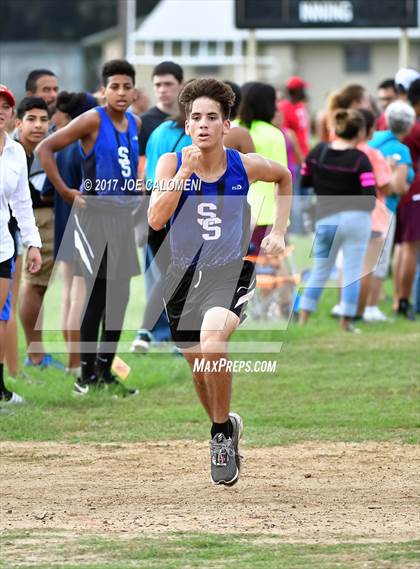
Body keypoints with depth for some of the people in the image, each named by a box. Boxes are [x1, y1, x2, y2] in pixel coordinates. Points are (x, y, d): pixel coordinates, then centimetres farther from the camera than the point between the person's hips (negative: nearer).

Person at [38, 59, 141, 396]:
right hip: (94, 213, -7)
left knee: (119, 296, 7)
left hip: (124, 214, 7)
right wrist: (64, 192, -15)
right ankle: (87, 372, 2)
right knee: (97, 296, -6)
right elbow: (46, 149, -14)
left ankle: (105, 371, 15)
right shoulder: (92, 121, -11)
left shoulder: (135, 124, 9)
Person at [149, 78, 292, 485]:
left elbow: (284, 177, 17)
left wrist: (278, 231, 10)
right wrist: (185, 172, -23)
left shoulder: (245, 166, -6)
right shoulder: (172, 163, -6)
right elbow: (156, 220, -18)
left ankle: (221, 431, -11)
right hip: (184, 275, 3)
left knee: (212, 339, -31)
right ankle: (225, 426, 43)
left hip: (231, 273, -3)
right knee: (199, 369, 13)